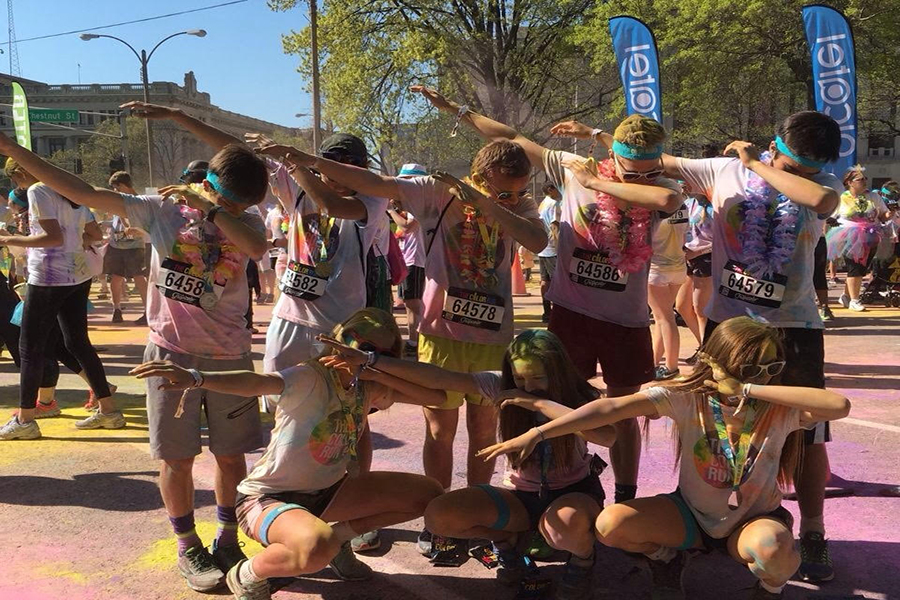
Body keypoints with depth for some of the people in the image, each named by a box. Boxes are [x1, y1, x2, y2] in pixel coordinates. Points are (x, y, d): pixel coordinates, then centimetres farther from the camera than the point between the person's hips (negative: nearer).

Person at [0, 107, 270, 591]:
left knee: (231, 455, 9)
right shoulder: (161, 210, -3)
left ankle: (227, 540, 28)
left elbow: (257, 247, -27)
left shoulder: (245, 225, -1)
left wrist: (208, 205, -21)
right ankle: (188, 549, 22)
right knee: (176, 457, 5)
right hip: (172, 352, -1)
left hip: (229, 357, 1)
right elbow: (79, 192, -5)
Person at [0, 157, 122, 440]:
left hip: (49, 279, -8)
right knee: (78, 343, 13)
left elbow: (54, 237, -20)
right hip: (78, 276, 8)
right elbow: (95, 234, 14)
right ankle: (108, 410, 16)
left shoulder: (38, 191, -11)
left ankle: (24, 420, 10)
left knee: (29, 348, 3)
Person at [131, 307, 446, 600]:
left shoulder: (369, 387, -1)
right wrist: (195, 378, -59)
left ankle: (338, 537, 16)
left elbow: (437, 395, -7)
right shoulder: (311, 377, -21)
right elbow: (258, 382, -40)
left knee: (428, 494, -2)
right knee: (317, 548, -41)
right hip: (267, 498, -7)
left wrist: (379, 374, -20)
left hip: (324, 492, 7)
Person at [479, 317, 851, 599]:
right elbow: (612, 408, -28)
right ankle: (665, 554, 13)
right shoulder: (687, 399, -18)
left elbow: (839, 405, -36)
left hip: (754, 519, -1)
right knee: (609, 525, -21)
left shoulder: (779, 411, -17)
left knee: (770, 546, -38)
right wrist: (537, 433, -37)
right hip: (692, 515, 1)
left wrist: (753, 390, -35)